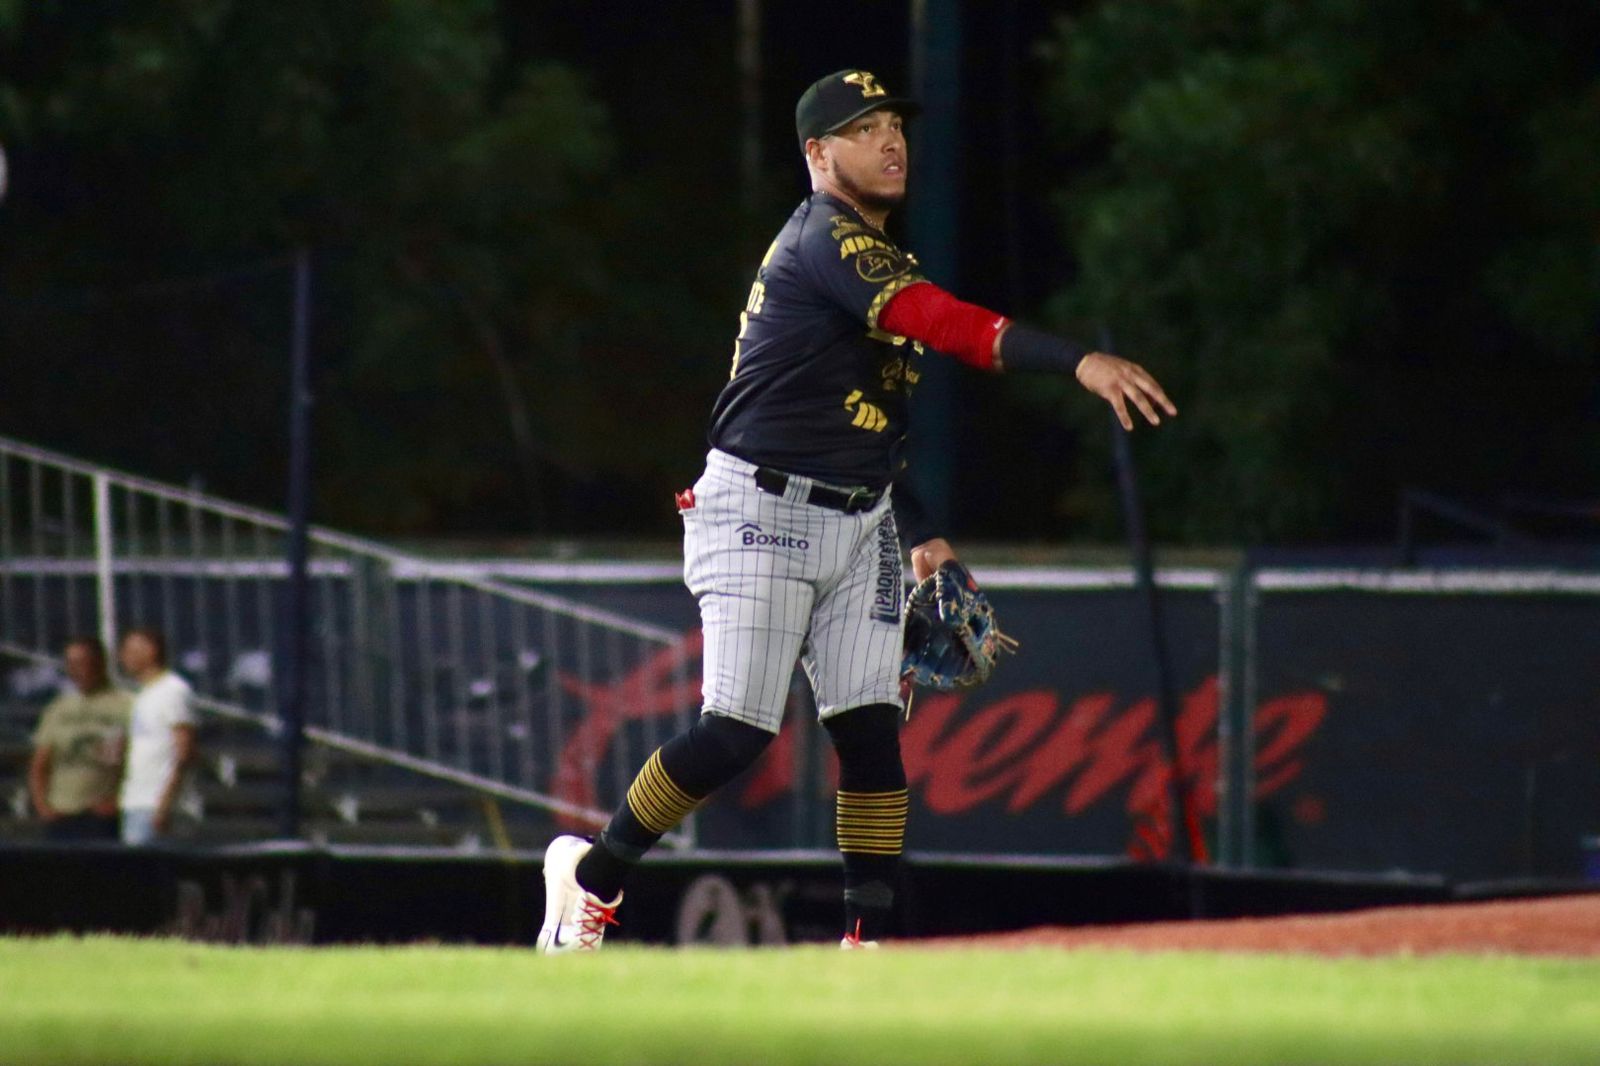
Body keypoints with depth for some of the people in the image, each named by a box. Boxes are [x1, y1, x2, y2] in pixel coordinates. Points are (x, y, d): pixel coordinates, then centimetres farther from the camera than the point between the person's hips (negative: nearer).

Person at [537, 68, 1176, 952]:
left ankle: (869, 939, -2)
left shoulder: (876, 261, 18)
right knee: (737, 731, -12)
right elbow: (942, 322, -29)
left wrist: (920, 534, 16)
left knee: (871, 726, -2)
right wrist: (1078, 362, -38)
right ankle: (592, 874, 7)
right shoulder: (822, 239, -13)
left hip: (859, 527, 9)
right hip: (762, 513, -9)